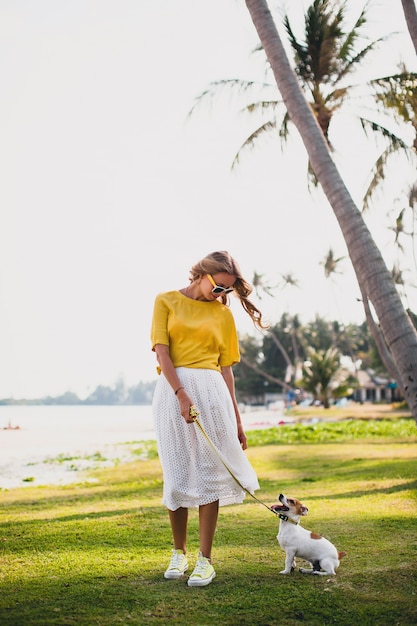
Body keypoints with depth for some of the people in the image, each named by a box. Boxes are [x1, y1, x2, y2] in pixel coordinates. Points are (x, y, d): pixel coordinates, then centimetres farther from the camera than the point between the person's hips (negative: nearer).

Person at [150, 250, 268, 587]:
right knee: (177, 473, 2)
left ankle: (205, 559, 3)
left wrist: (237, 419, 10)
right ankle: (179, 553, 19)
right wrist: (182, 394, -17)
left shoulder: (223, 314, 13)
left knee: (209, 471, -3)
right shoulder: (167, 301, 7)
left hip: (211, 390, 2)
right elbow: (162, 351, -3)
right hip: (172, 389, -1)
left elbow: (226, 368, 13)